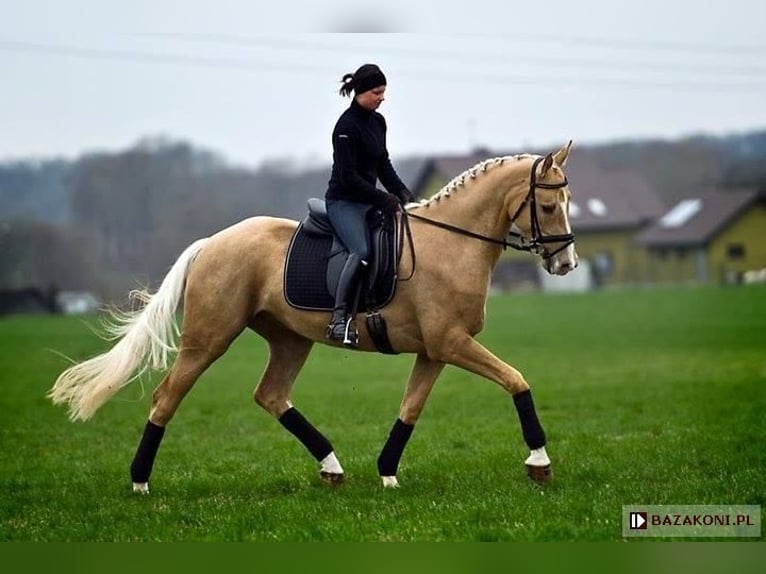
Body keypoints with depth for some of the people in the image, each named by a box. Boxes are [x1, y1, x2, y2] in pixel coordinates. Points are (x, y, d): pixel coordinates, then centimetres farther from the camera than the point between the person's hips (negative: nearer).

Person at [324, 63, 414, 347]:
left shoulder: (378, 121, 12)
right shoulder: (347, 126, -14)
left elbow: (383, 165, 19)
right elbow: (348, 177, -18)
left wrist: (402, 193, 4)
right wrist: (383, 199, -20)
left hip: (368, 201, 9)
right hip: (343, 201, -9)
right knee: (362, 251, -30)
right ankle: (340, 318, -34)